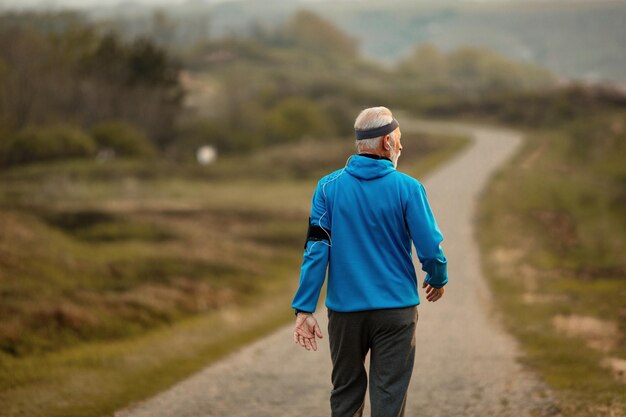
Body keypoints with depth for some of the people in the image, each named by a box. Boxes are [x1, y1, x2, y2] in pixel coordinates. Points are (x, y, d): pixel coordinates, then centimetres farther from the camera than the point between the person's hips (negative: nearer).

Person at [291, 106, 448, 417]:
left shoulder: (329, 187, -2)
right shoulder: (407, 188, -8)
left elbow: (316, 250, -5)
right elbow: (430, 248, -7)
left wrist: (304, 309, -4)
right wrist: (437, 280, 15)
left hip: (344, 310, 2)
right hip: (396, 310, -2)